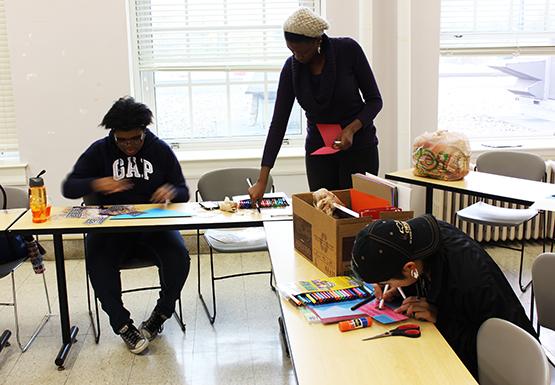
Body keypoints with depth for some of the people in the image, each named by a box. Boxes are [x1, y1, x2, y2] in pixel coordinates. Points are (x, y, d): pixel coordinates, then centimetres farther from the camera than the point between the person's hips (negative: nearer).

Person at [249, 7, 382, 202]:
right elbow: (278, 122, -9)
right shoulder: (291, 67, -9)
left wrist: (352, 129, -25)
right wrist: (262, 180, -14)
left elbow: (374, 100, -6)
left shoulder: (348, 49, -16)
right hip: (318, 150, 2)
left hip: (358, 147, -2)